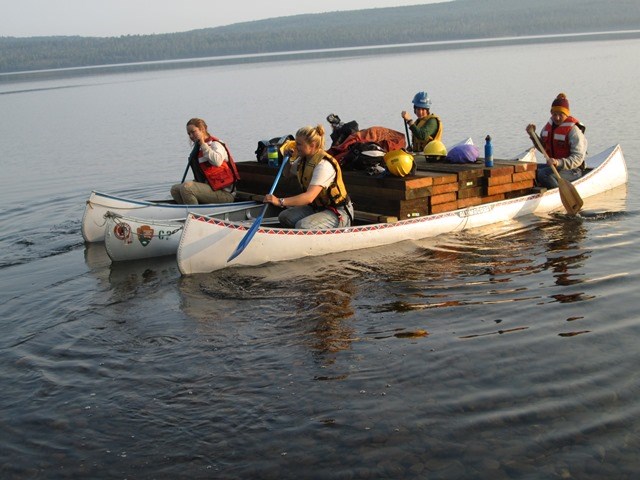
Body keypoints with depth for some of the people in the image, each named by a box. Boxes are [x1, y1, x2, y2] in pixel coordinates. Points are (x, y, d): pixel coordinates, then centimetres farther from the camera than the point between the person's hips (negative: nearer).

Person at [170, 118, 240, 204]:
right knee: (175, 189, 3)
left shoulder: (215, 144, -8)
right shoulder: (197, 148, 19)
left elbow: (217, 161, -33)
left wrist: (202, 143, -25)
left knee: (186, 187, -27)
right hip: (209, 188, 9)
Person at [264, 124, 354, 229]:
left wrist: (280, 201, -45)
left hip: (338, 213, -8)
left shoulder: (324, 165, -26)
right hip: (317, 207, 9)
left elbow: (309, 197, -38)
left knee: (302, 226, -29)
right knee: (284, 217, -11)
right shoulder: (303, 159, 3)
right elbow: (287, 174, 24)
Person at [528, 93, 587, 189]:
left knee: (542, 174, -31)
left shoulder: (573, 129, -16)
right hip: (553, 166, 7)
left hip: (572, 170, -7)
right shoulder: (550, 125, 7)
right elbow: (543, 148, 20)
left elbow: (578, 158, -23)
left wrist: (559, 163, -39)